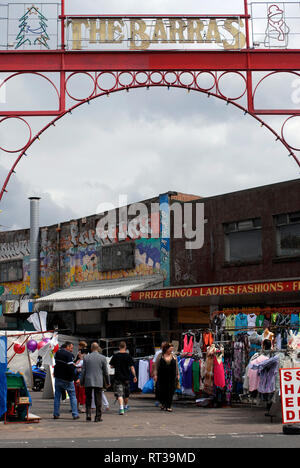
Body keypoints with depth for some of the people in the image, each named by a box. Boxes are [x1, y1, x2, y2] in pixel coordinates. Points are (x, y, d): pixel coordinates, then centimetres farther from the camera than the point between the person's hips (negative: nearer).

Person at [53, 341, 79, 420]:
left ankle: (56, 414, 9)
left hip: (58, 378, 6)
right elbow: (71, 368, -22)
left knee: (57, 396, 11)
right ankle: (75, 414, 1)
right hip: (67, 379, -6)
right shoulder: (69, 355, -15)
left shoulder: (57, 353, 8)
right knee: (73, 396, 4)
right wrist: (75, 378, -15)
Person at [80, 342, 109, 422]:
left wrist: (81, 382, 10)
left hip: (88, 382, 1)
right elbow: (105, 371, 3)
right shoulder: (102, 358, -1)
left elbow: (83, 371, 3)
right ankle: (98, 417, 6)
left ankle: (88, 414, 0)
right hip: (98, 382, -1)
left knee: (88, 399, 12)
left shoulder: (86, 357, 2)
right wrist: (107, 382, 14)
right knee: (98, 400, 5)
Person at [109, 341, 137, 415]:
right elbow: (132, 367, -7)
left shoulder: (115, 356, -4)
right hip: (126, 377, 1)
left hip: (118, 377, -1)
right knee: (126, 393, 19)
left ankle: (121, 408, -22)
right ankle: (125, 406, 38)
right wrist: (134, 376, -1)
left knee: (119, 394, -4)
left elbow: (111, 366, 3)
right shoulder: (128, 356, -5)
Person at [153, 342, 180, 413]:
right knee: (162, 391, 1)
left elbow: (176, 366, 14)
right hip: (162, 377, -2)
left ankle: (168, 406, 4)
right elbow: (156, 366, 2)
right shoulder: (160, 356, 2)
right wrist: (155, 374, -4)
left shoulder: (173, 356, 10)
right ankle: (163, 403, 26)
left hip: (171, 377, 2)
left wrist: (178, 374, 9)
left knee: (170, 391, -2)